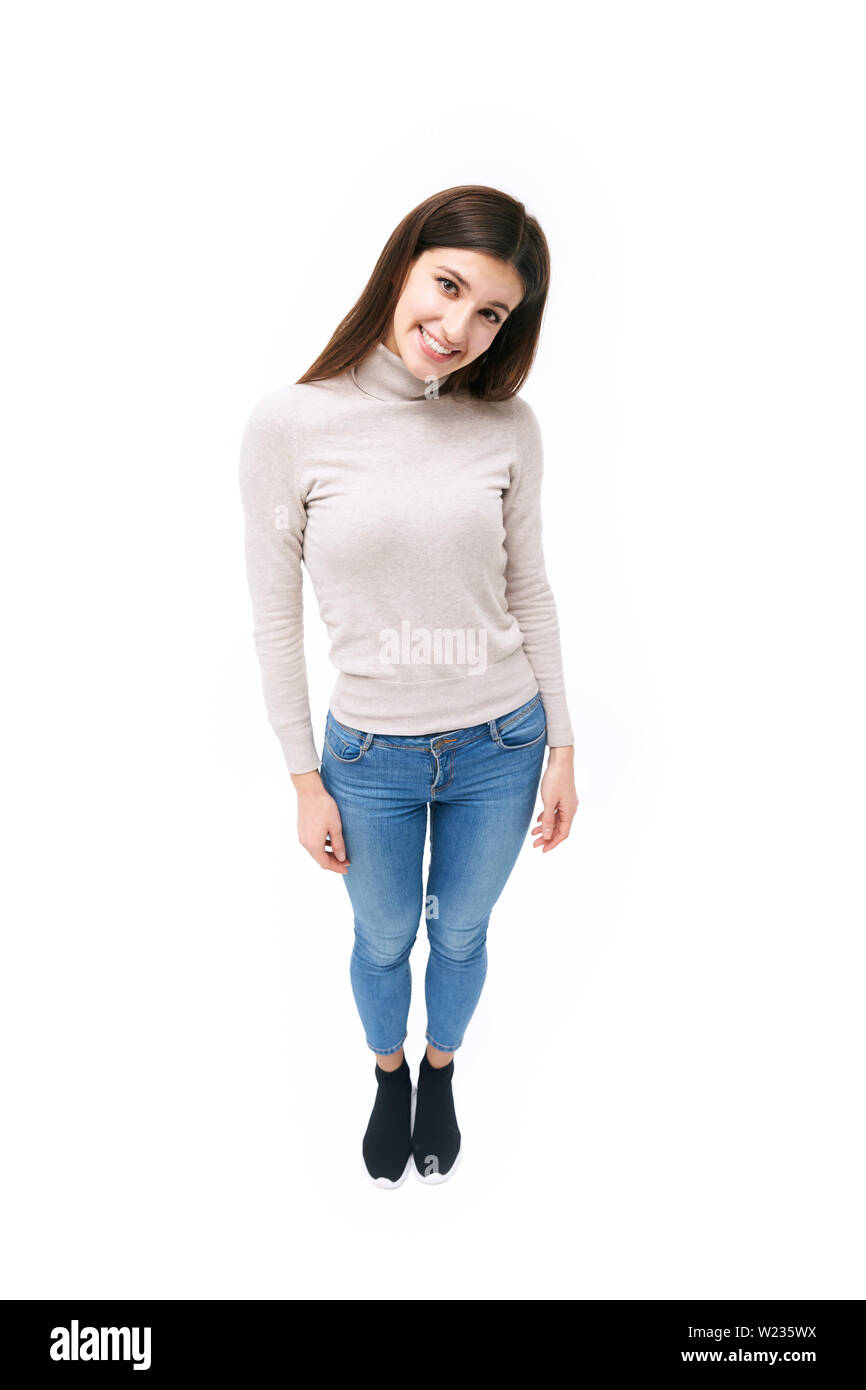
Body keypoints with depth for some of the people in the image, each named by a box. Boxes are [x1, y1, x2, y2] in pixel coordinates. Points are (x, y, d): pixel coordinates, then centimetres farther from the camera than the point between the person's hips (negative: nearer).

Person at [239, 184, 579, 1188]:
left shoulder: (507, 425, -9)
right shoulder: (289, 425, -15)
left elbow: (530, 595, 1)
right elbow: (275, 619, -8)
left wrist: (562, 748, 3)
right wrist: (306, 782, -4)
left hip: (500, 747, 2)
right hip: (370, 757, -1)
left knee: (460, 934, 24)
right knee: (384, 942, 23)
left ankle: (440, 1072, 55)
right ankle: (388, 1077, 56)